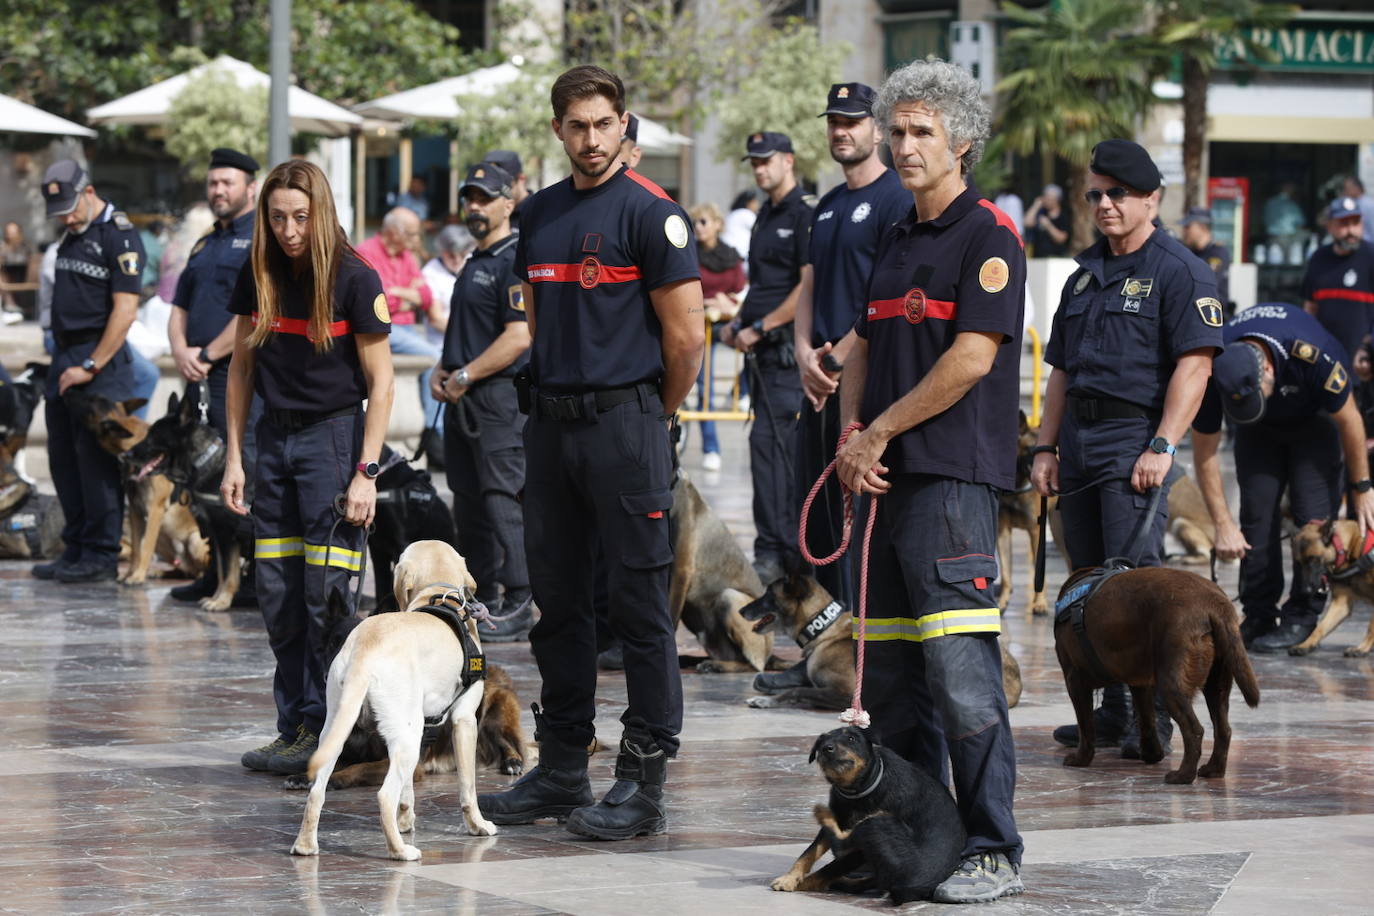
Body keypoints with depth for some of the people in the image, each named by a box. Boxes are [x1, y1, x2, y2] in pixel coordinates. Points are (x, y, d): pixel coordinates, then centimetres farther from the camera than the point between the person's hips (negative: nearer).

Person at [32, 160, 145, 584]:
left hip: (101, 361, -8)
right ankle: (75, 549, 17)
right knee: (63, 458, 9)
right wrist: (62, 362, 12)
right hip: (64, 358, 8)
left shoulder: (119, 236, -10)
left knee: (95, 458, -6)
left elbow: (125, 311, -16)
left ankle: (101, 556, -1)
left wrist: (90, 367, -16)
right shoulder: (71, 235, 16)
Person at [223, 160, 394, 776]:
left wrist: (366, 473, -13)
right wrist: (234, 457, 8)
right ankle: (293, 729, 10)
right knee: (277, 596, 4)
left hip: (334, 435, -5)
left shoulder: (355, 280, -10)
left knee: (326, 594, -8)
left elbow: (380, 384, -8)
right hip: (274, 439, 5)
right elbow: (242, 368, 12)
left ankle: (321, 731, -2)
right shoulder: (258, 277, 3)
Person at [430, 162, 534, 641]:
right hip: (463, 402, 10)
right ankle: (482, 600, 18)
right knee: (468, 503, 11)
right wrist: (443, 370, 10)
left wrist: (465, 376, -16)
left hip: (499, 398, -10)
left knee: (501, 502, -10)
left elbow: (519, 337, -19)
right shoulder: (475, 263, 19)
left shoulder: (515, 262, -11)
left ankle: (518, 605, -6)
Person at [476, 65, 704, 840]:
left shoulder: (651, 213, -8)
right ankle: (562, 769, 19)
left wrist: (653, 416, 2)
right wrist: (551, 395, 18)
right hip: (551, 422, 7)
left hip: (625, 421, -7)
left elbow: (687, 337, -9)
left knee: (640, 605, -4)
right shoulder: (541, 215, 13)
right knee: (558, 600, 11)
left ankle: (645, 782, -1)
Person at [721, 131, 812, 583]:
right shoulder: (767, 215, 18)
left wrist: (758, 328, -15)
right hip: (764, 351, 9)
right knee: (790, 447, 11)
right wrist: (737, 324, 11)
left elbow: (810, 287, -17)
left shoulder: (806, 214, -10)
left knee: (769, 442, -12)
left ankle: (772, 552, -10)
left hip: (789, 348, -9)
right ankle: (799, 550, 15)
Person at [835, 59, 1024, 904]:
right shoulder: (896, 241, 20)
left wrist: (880, 432, -9)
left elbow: (972, 358, -15)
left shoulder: (988, 235, -7)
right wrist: (852, 438, 3)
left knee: (961, 673, -13)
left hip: (952, 476, -9)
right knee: (889, 673, 10)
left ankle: (994, 852, -10)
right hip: (886, 480, 9)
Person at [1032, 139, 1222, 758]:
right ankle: (1113, 711, 12)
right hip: (1078, 441, 8)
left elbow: (1194, 364, -13)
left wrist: (1162, 447, -20)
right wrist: (1046, 447, 15)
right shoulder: (1084, 277, 20)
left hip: (1136, 435, -8)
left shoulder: (1178, 271, -4)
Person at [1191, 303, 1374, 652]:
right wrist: (1222, 525, -19)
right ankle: (1259, 617, 0)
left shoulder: (1312, 356, -41)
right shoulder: (1211, 374, -33)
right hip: (1260, 431, 2)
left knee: (1314, 514, -14)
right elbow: (1204, 452, -19)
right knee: (1256, 511, -7)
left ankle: (1302, 617, -9)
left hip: (1314, 417, -2)